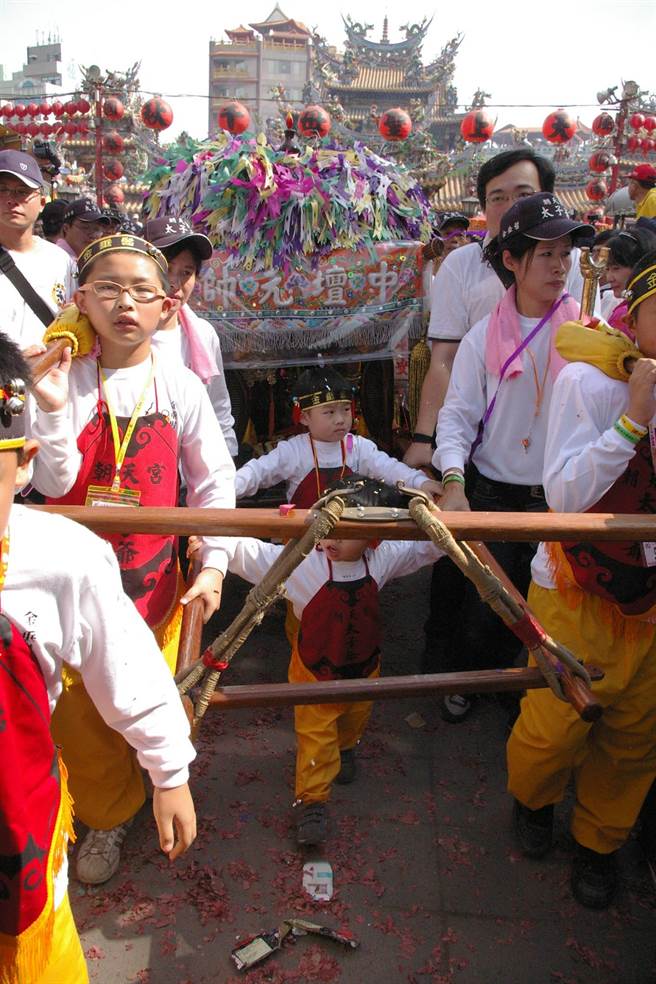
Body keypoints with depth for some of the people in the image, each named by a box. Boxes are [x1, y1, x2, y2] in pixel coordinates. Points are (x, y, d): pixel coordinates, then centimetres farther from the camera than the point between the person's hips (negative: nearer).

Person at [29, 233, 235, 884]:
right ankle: (106, 818, 36)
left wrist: (214, 562, -6)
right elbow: (53, 484, -11)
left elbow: (214, 482, 0)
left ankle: (163, 799, 38)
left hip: (154, 578, 0)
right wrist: (51, 410, -24)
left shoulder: (179, 386, -4)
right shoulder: (64, 382, -4)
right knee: (80, 711, 10)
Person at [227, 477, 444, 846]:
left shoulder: (381, 560, -17)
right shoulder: (302, 563, -28)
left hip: (364, 668, 4)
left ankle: (344, 749, 62)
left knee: (355, 720, 29)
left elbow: (427, 547, -4)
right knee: (315, 736, 4)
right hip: (314, 673, -4)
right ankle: (312, 800, 25)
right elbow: (246, 553, -32)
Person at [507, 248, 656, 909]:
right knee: (555, 726, 5)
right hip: (580, 593, -4)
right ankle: (532, 800, 41)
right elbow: (565, 495, -22)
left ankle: (598, 841, 42)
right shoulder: (590, 379, -13)